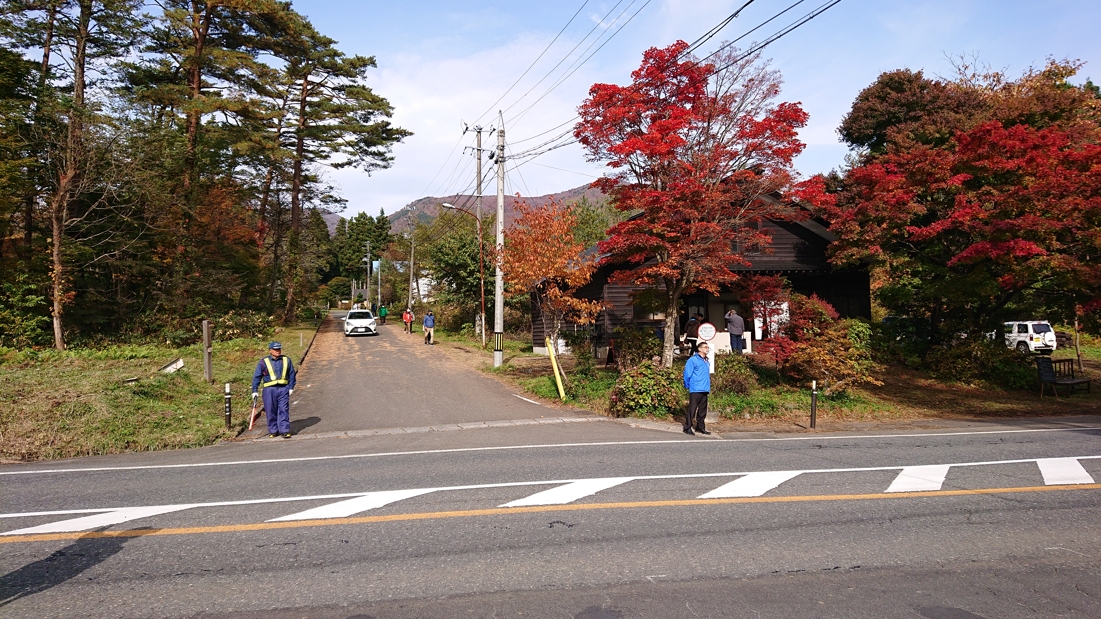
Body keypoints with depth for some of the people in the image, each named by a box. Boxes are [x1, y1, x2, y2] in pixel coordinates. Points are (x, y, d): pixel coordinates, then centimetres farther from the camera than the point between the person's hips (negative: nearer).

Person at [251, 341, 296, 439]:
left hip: (283, 388, 1)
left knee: (284, 410, -3)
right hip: (269, 390, -1)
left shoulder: (287, 360, 7)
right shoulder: (263, 362, 2)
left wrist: (291, 387, 6)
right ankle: (273, 431, 16)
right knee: (271, 411, 4)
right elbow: (256, 376, 5)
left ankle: (284, 430, -2)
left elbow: (292, 374, 13)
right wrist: (254, 390, 1)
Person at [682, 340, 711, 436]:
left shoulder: (707, 362, 17)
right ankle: (687, 428, -3)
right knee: (692, 409, -7)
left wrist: (708, 386, 17)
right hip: (695, 390, -7)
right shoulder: (693, 360, -6)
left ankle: (700, 427, 20)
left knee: (703, 410, 11)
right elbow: (687, 374, -8)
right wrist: (687, 385, -4)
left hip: (705, 390, 7)